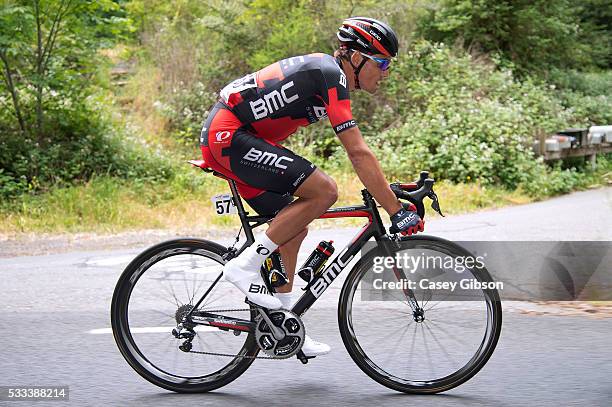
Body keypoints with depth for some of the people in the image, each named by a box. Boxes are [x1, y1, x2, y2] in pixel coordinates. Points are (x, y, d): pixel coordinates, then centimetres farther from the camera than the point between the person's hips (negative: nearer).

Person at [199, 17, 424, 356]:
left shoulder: (325, 71, 15)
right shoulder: (330, 76, -15)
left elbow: (356, 153, 23)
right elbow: (359, 153, -21)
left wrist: (385, 188, 19)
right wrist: (397, 211, -20)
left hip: (221, 137, 11)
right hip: (230, 135, -11)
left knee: (294, 228, 13)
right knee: (323, 191, -18)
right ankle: (245, 265, -12)